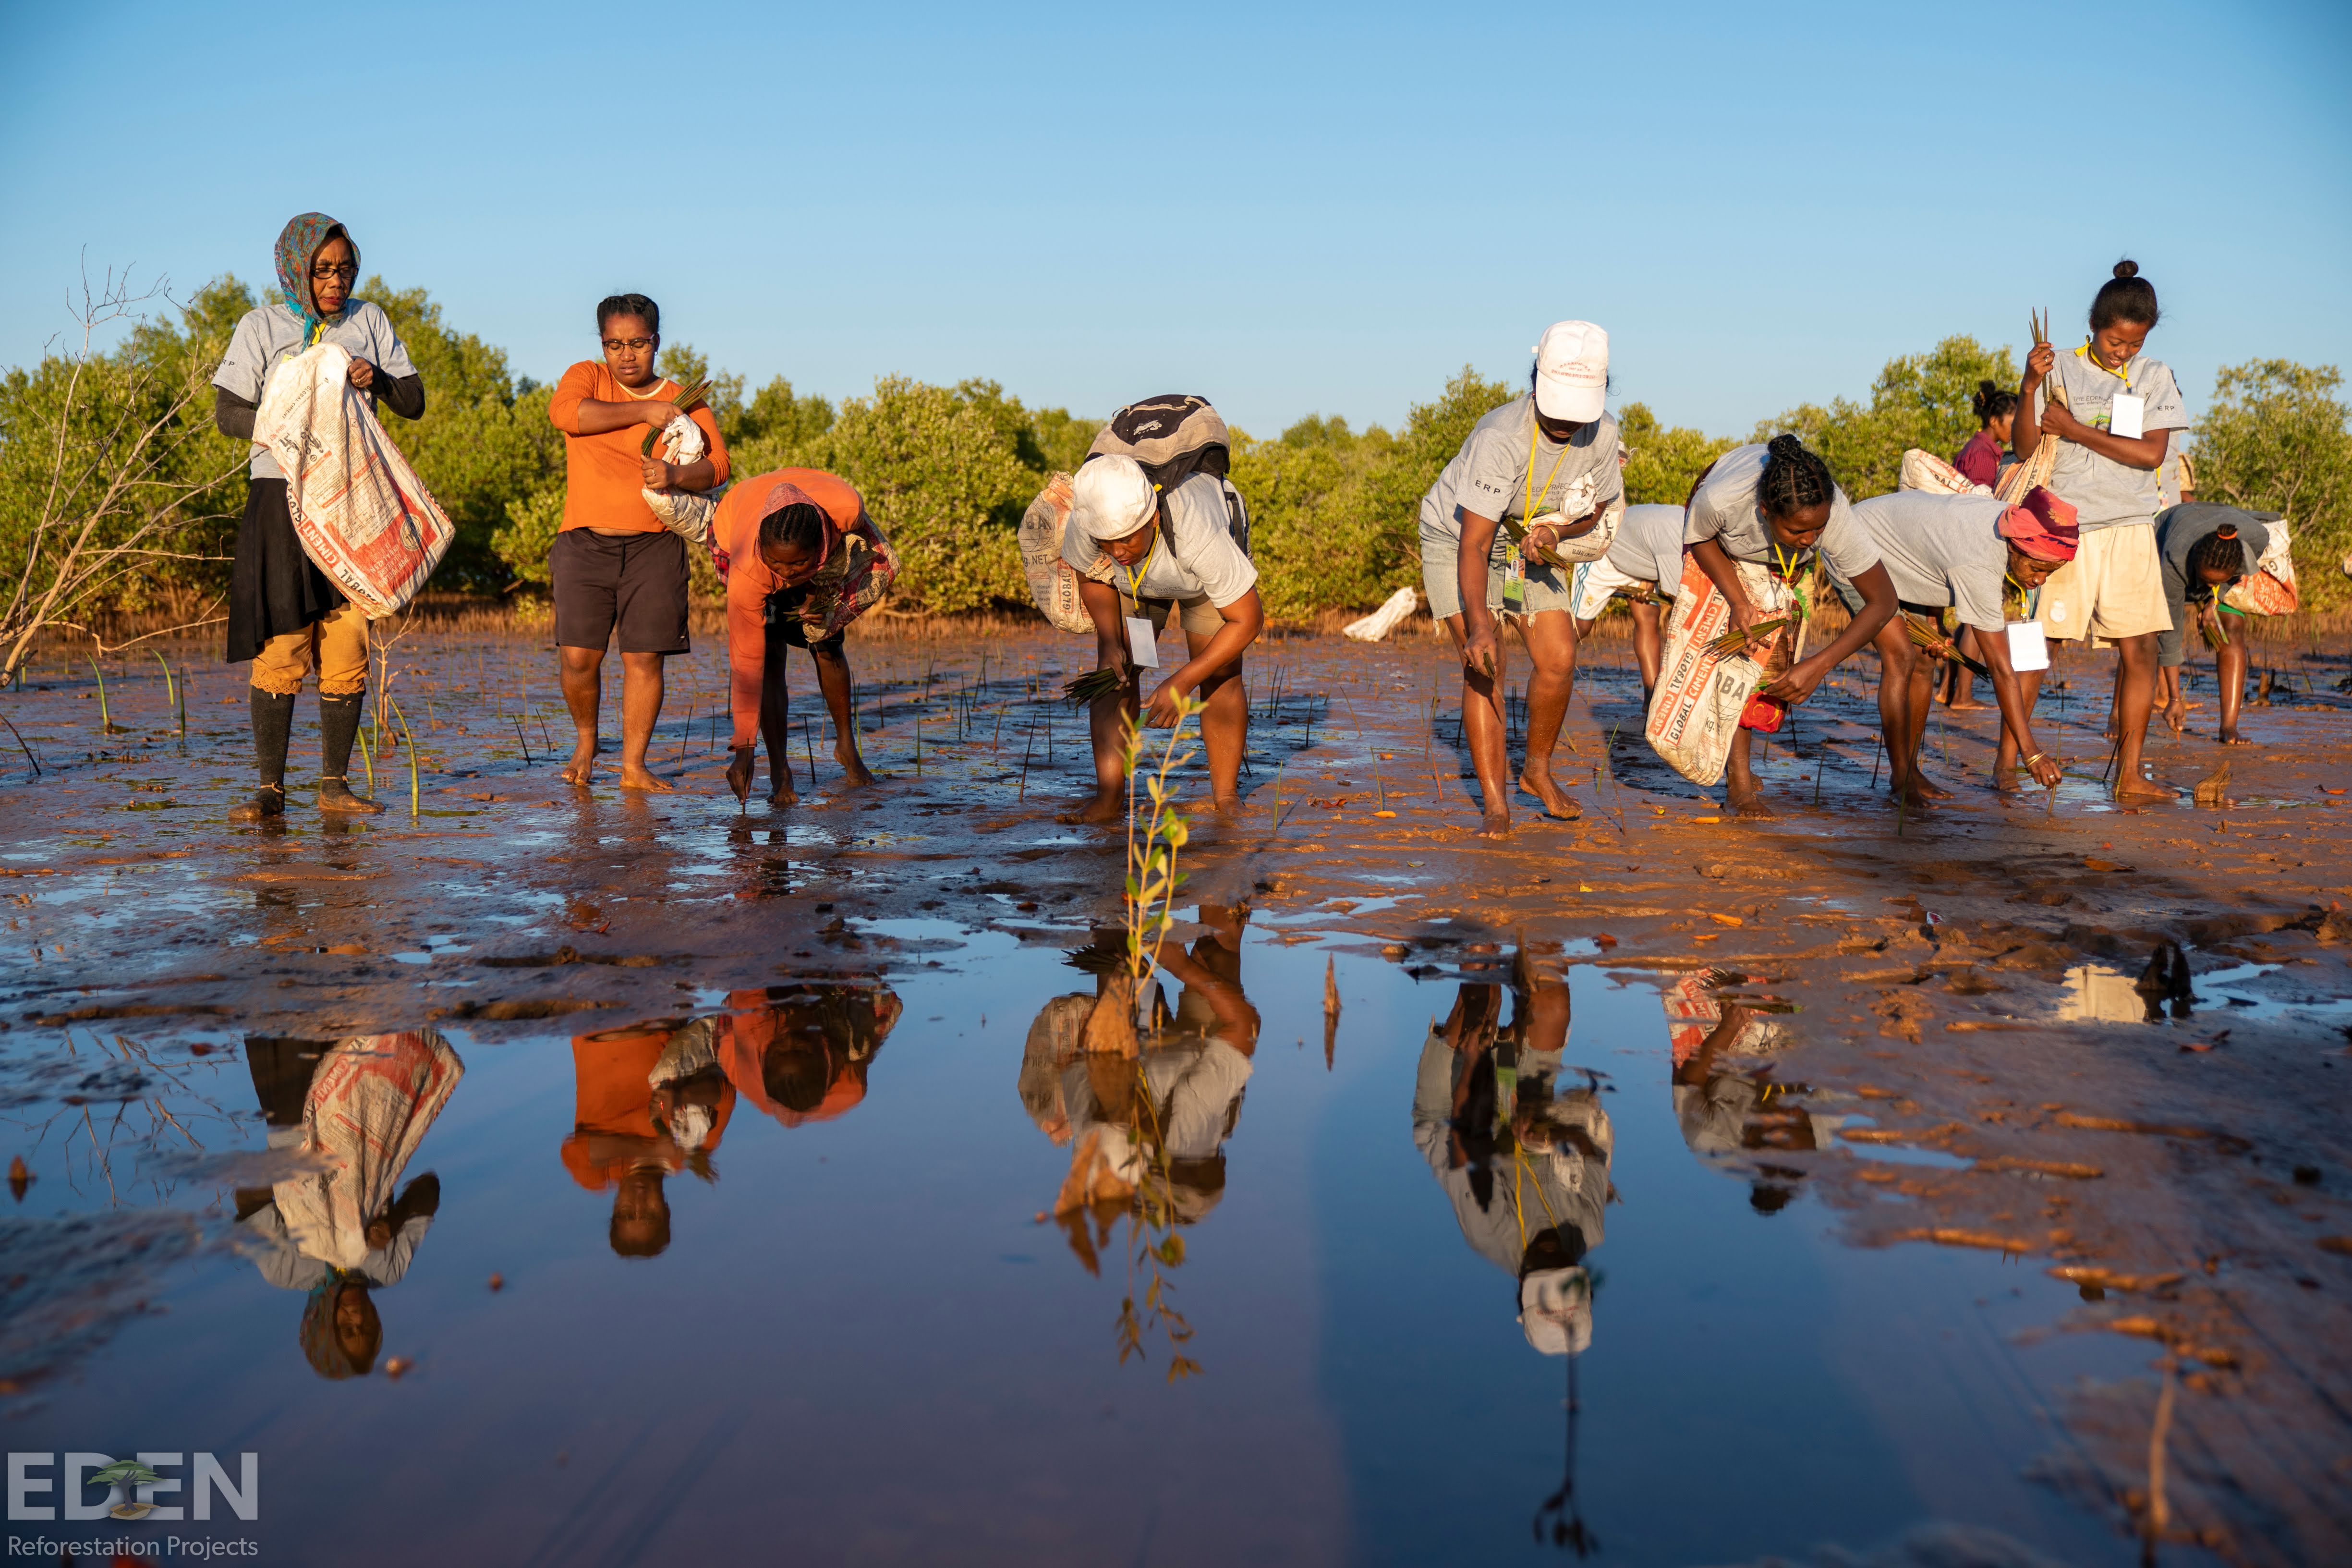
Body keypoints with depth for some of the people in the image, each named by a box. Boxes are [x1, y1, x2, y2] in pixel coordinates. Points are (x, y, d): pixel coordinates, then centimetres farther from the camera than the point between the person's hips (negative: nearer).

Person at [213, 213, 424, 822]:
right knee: (281, 646, -7)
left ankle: (335, 784, 7)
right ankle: (271, 790, -2)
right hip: (283, 497, -2)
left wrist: (378, 378, -12)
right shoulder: (262, 326, 4)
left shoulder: (368, 320, 11)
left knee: (348, 643, -2)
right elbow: (229, 414, 0)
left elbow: (414, 404, 9)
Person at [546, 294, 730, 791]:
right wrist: (643, 412, -15)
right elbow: (562, 411, -15)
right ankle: (585, 743, 21)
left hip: (654, 549, 0)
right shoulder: (587, 378, 8)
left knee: (644, 658, -5)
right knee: (577, 656, -5)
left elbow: (718, 466, -2)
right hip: (585, 545, 0)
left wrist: (677, 475, -24)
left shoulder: (685, 402, 9)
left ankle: (633, 765, 5)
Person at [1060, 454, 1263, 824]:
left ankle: (1226, 797, 3)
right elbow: (1091, 577, -12)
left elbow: (1249, 619, -36)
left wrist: (1184, 681, -38)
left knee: (1221, 675, -10)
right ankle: (1109, 799, -13)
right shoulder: (1084, 525, -38)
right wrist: (1110, 642, -27)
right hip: (1132, 580, 3)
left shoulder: (1198, 535, -48)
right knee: (1116, 669, -12)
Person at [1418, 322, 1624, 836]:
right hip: (1456, 540, -5)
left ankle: (1537, 770, 19)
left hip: (1528, 546, 5)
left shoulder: (1602, 434, -18)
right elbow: (1472, 544, -36)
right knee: (1484, 666, -16)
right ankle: (1495, 803, -10)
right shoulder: (1501, 439, -35)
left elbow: (1594, 508, 2)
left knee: (1558, 660, -6)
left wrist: (1553, 531, -21)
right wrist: (1479, 626, -47)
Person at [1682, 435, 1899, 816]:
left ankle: (1739, 776, 9)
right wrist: (1738, 602, -28)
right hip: (1723, 544, -1)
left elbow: (1883, 601, -32)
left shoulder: (1833, 512, -42)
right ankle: (1742, 784, -10)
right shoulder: (1720, 498, -45)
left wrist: (1819, 666, -37)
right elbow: (1698, 538, -18)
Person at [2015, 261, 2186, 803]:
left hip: (2129, 529, 2)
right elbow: (2026, 449, -3)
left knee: (2140, 651, -2)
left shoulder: (2155, 376, 8)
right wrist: (2029, 388, -17)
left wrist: (2075, 430, -8)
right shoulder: (2061, 370, 3)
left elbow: (2151, 454, -3)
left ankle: (2129, 774, 4)